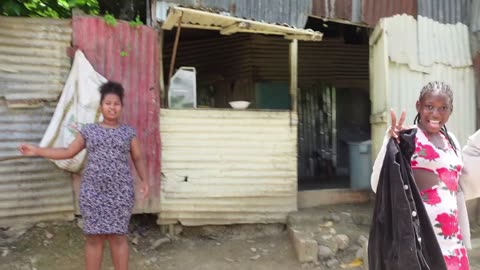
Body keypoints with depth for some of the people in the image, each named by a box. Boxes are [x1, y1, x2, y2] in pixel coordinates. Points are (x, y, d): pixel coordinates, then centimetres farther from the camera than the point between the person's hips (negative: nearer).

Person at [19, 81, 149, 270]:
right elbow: (68, 152, 13)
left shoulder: (128, 132, 6)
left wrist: (144, 180, -5)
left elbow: (138, 158, 9)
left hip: (120, 193, -1)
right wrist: (37, 151, 10)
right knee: (94, 237, 4)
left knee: (118, 236, 2)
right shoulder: (89, 130, 8)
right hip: (92, 192, 1)